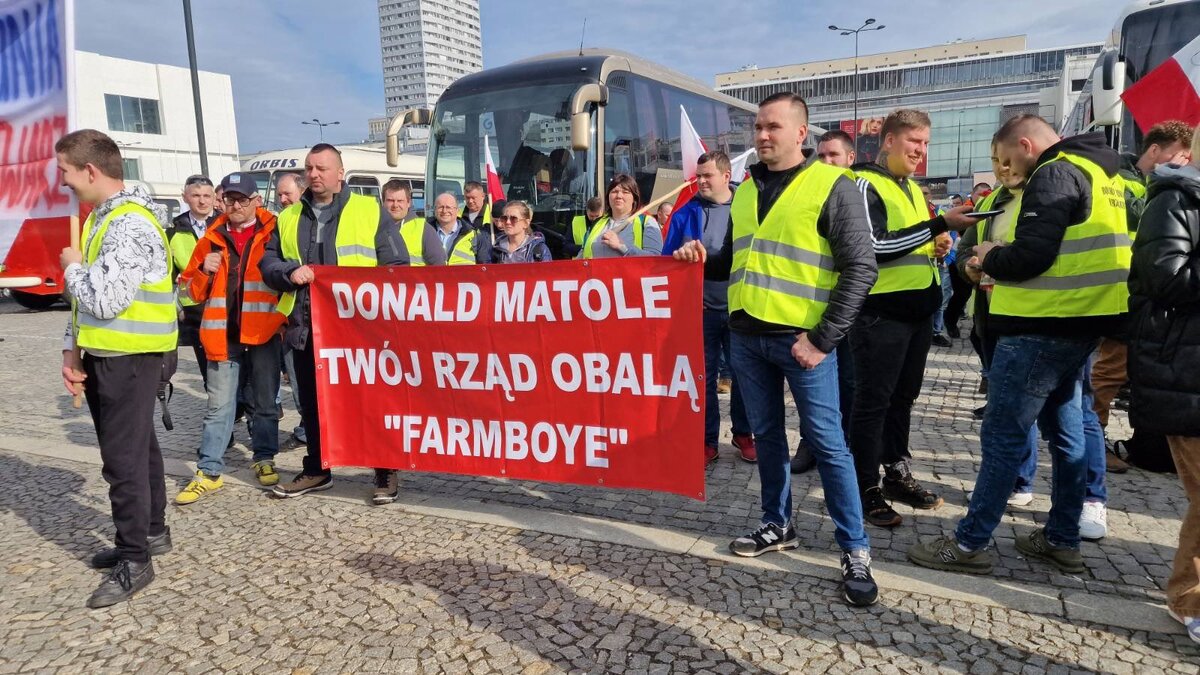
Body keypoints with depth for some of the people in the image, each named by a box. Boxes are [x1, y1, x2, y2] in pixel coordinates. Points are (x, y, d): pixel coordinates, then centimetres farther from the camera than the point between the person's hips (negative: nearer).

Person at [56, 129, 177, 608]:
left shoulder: (130, 223, -19)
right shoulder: (101, 216, 14)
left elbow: (106, 299, -27)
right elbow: (84, 296, 17)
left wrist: (72, 267, -8)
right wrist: (73, 349, 9)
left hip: (128, 356, -10)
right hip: (105, 354, 10)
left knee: (123, 457, -5)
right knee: (137, 446, 17)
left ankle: (134, 561, 6)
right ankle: (152, 532, 31)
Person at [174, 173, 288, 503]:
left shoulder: (274, 234, 1)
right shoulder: (211, 240, 10)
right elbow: (190, 291, 13)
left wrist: (282, 311, -9)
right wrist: (204, 272, -6)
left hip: (263, 333, -2)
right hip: (223, 336, 2)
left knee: (265, 402, 10)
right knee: (218, 406, 5)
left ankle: (265, 459, 25)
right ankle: (209, 471, 12)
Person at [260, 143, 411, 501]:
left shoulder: (371, 210, 3)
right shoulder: (288, 218, 16)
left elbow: (396, 266, 0)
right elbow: (268, 262, 15)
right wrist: (289, 273, -6)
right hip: (307, 326, 5)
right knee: (312, 403, 14)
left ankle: (386, 470, 13)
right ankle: (316, 470, 29)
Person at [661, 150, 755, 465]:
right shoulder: (686, 214, 1)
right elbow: (667, 261, 4)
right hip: (700, 309, 0)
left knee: (743, 374, 12)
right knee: (704, 377, 6)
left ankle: (743, 433, 28)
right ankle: (708, 440, 18)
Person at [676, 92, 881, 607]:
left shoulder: (832, 186, -6)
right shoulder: (745, 190, 13)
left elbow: (860, 268, -10)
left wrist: (823, 339, -15)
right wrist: (703, 259, 0)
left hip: (801, 338, -6)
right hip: (746, 335, 6)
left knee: (826, 442, -1)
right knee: (766, 434, 14)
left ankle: (855, 550, 10)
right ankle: (778, 525, 29)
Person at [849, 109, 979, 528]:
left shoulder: (914, 189, 18)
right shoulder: (866, 184, -9)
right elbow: (877, 245, -21)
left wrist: (939, 247, 7)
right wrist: (940, 224, -22)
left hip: (919, 309, 9)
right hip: (882, 310, -9)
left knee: (903, 397, 16)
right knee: (872, 401, -2)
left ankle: (897, 474, 28)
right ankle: (866, 488, 7)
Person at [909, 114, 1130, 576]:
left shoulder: (1055, 174, -13)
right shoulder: (1098, 172, 18)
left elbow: (1030, 254, -24)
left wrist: (990, 258, -4)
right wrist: (999, 261, 11)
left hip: (1043, 326, -10)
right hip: (1080, 321, 10)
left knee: (1003, 435, -6)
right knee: (1065, 429, 15)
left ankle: (970, 544, 1)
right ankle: (1062, 540, 25)